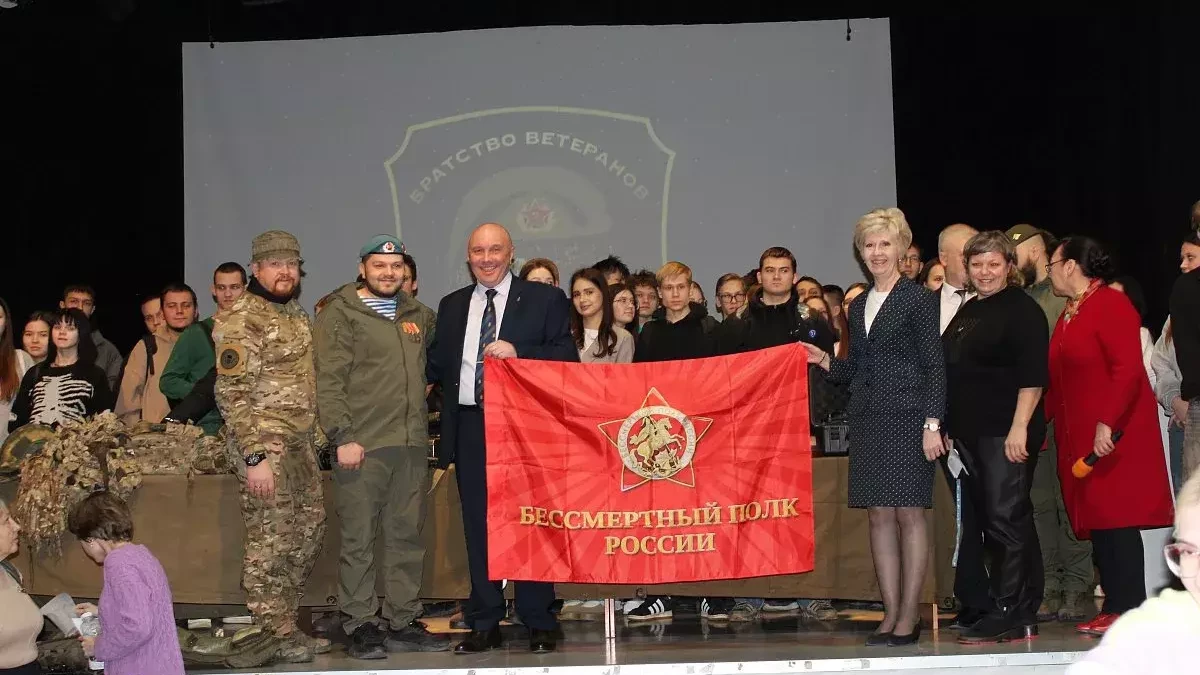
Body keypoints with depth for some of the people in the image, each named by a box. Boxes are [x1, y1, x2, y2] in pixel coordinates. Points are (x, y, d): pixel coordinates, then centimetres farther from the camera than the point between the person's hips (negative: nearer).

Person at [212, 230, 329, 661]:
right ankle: (272, 636, 6)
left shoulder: (296, 314, 15)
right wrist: (255, 457, -21)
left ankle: (285, 623, 23)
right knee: (270, 543, -4)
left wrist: (316, 438, 17)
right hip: (266, 445, -9)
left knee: (309, 531, 12)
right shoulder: (240, 318, -12)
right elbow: (232, 393, -17)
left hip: (300, 444, 9)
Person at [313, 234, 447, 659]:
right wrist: (343, 436, -14)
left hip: (412, 445, 5)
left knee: (407, 537, 9)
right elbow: (329, 381, -7)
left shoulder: (419, 315, 16)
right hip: (362, 446, -5)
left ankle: (403, 623, 16)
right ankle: (359, 626, 5)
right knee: (358, 539, -2)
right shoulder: (339, 315, 0)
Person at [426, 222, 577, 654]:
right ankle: (484, 625, 15)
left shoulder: (545, 300, 3)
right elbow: (437, 366, 12)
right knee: (478, 527, 6)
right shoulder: (451, 306, 15)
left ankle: (539, 625, 10)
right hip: (470, 428, 4)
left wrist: (518, 353, -16)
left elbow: (567, 357, -4)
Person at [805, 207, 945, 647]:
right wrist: (824, 361, 3)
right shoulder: (858, 306, 17)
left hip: (906, 417, -6)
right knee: (879, 515, 5)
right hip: (867, 420, 6)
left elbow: (934, 366, -6)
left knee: (909, 513, -4)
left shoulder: (918, 299, -2)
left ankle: (909, 617, 1)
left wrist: (932, 423, -13)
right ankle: (891, 615, 10)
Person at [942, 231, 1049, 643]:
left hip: (1006, 434, -9)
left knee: (1006, 520, -9)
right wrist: (948, 428, 19)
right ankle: (1024, 615, 15)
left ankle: (1007, 615, -7)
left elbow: (1032, 376, -13)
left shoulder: (1021, 309, -5)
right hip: (970, 434, 9)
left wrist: (1020, 427, -20)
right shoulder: (967, 311, 19)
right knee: (989, 522, 9)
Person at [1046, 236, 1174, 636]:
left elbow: (1128, 368, -19)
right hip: (1077, 438, 9)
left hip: (1113, 435, -8)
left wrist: (1107, 423, -25)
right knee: (1095, 521, 6)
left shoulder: (1110, 304, -9)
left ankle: (1129, 610, -6)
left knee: (1117, 518, -9)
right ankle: (1114, 607, 10)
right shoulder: (1068, 315, 18)